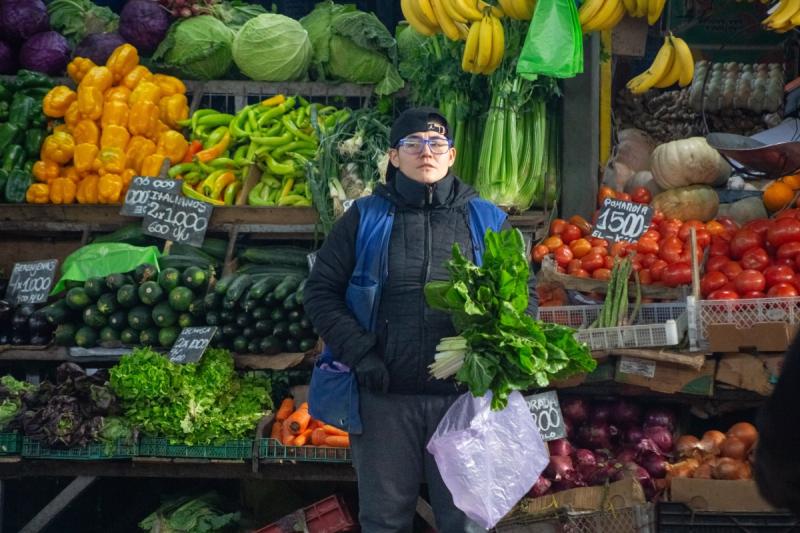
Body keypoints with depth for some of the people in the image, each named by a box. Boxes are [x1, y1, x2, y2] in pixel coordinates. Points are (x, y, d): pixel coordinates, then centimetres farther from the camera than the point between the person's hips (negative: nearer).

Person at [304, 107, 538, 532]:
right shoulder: (364, 219, 7)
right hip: (385, 396, -1)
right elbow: (321, 291, 6)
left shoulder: (487, 221, 10)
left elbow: (523, 290, 13)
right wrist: (358, 353, -7)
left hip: (466, 396, 1)